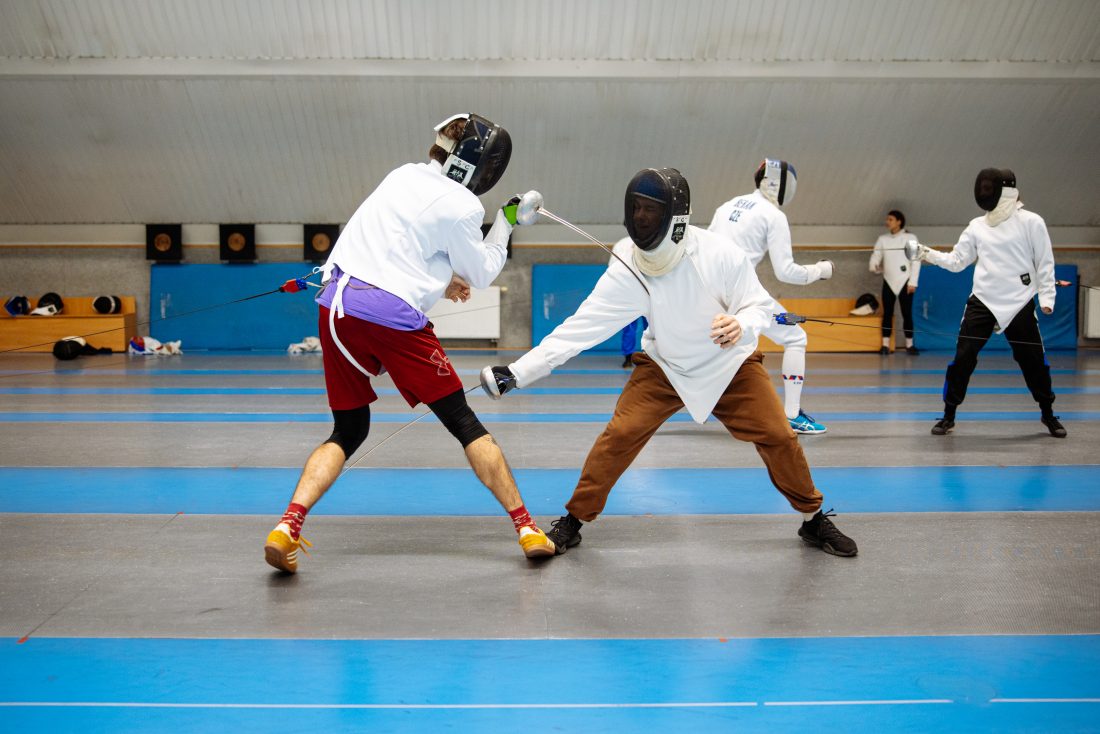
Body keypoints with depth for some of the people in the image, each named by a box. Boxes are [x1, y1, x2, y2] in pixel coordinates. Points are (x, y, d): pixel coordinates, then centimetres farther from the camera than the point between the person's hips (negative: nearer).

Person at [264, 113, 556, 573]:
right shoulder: (461, 207, -4)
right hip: (392, 314, -5)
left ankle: (288, 526, -5)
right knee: (463, 423, 8)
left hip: (337, 305, 6)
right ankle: (526, 529, 10)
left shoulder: (403, 176, 15)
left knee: (349, 433, 16)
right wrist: (505, 224, 21)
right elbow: (481, 275, 10)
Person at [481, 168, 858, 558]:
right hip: (664, 366, 1)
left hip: (730, 363, -1)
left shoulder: (719, 254, -28)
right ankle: (573, 520, 5)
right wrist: (517, 372, -31)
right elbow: (579, 328, -24)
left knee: (778, 437, -7)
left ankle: (813, 519, 17)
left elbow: (761, 306, -17)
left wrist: (741, 326, -42)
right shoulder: (627, 269, -23)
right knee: (620, 435, -13)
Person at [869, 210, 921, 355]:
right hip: (888, 281, 3)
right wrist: (874, 266, -24)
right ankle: (885, 345, 4)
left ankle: (909, 345, 9)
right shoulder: (882, 239, 6)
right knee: (887, 313, 1)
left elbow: (916, 261, -5)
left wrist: (913, 282, -10)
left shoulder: (910, 238, -3)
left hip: (904, 281, -3)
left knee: (907, 314, 0)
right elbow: (876, 256, 0)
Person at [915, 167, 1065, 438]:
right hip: (982, 301, 2)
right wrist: (931, 255, -9)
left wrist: (1046, 297, -10)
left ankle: (1048, 414, 28)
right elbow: (957, 261, 6)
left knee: (1034, 361, 7)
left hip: (1019, 303, -2)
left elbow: (1045, 263, -3)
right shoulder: (976, 225, 5)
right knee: (962, 359, -4)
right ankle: (948, 416, 7)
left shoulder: (1031, 222, -5)